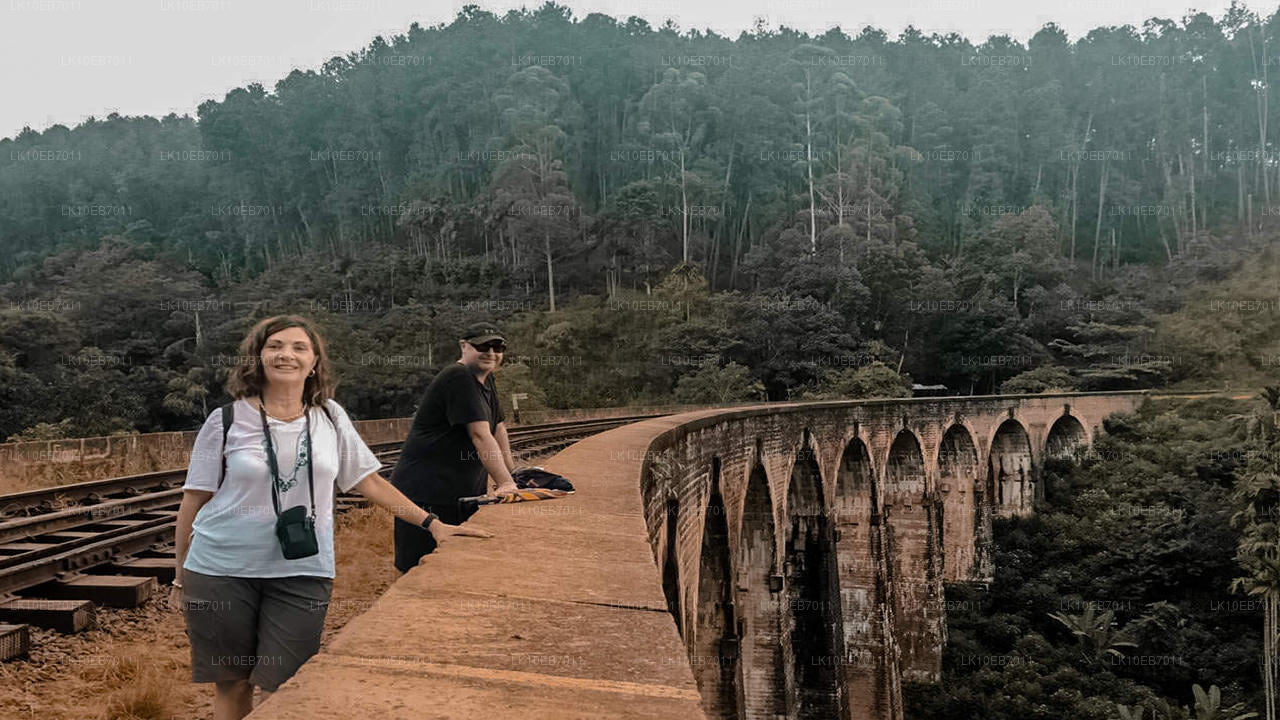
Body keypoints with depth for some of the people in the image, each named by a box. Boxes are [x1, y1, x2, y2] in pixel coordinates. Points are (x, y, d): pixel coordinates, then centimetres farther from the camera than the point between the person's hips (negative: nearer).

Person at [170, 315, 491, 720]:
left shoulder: (330, 417, 5)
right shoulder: (227, 421, -2)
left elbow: (368, 480, 9)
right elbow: (194, 501, 2)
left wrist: (432, 524, 4)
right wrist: (181, 578, 4)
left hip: (302, 573, 1)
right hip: (222, 571, -1)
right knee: (231, 684, 8)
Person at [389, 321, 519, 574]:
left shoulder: (486, 381, 16)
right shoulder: (458, 378, -15)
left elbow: (498, 429, 24)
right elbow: (481, 435, -22)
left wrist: (513, 476, 19)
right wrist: (505, 483, -25)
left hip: (464, 493, 10)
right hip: (425, 491, -9)